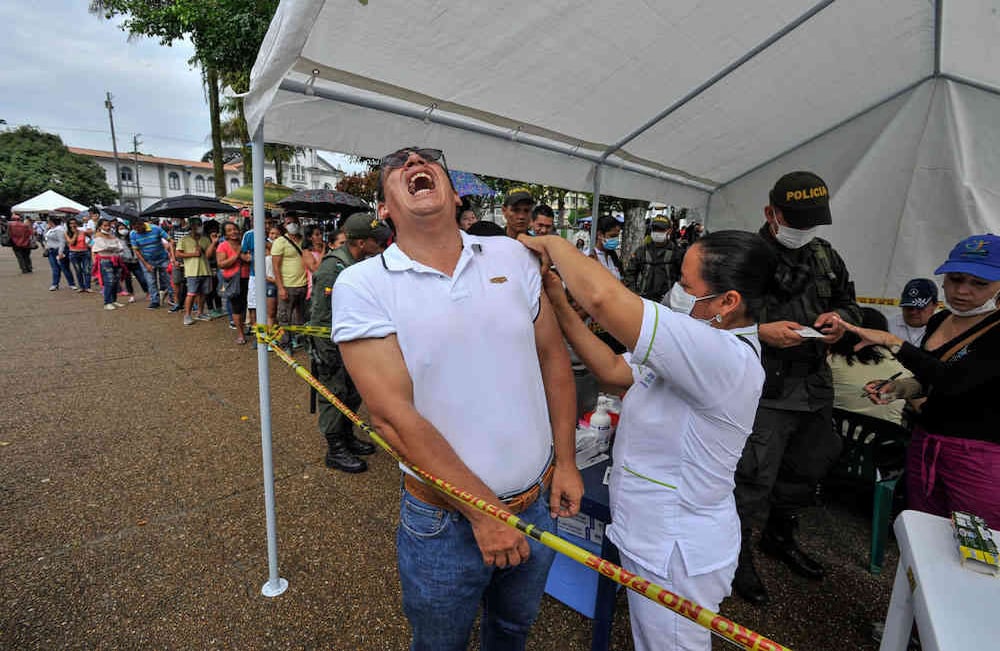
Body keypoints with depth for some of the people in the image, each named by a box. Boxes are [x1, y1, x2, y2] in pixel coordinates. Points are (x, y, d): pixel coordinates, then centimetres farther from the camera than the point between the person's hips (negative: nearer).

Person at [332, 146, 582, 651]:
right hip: (446, 522, -3)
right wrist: (484, 510, -17)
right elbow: (393, 415, -18)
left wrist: (566, 461, 3)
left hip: (539, 501, 4)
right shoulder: (362, 284, -13)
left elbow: (552, 356, 3)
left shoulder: (510, 255, -3)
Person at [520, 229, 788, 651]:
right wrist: (559, 306, -9)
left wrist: (553, 244, -23)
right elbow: (614, 370, -2)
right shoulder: (708, 346, 0)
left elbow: (604, 296, -42)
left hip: (675, 556, -8)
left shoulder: (723, 357, -33)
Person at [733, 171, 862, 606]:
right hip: (765, 393, -8)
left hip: (815, 388, 8)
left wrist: (841, 317, -1)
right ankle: (738, 557, 21)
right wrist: (761, 332, -26)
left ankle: (780, 537, 47)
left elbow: (849, 303, 22)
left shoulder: (825, 256, 11)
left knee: (806, 470, 22)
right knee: (753, 478, -2)